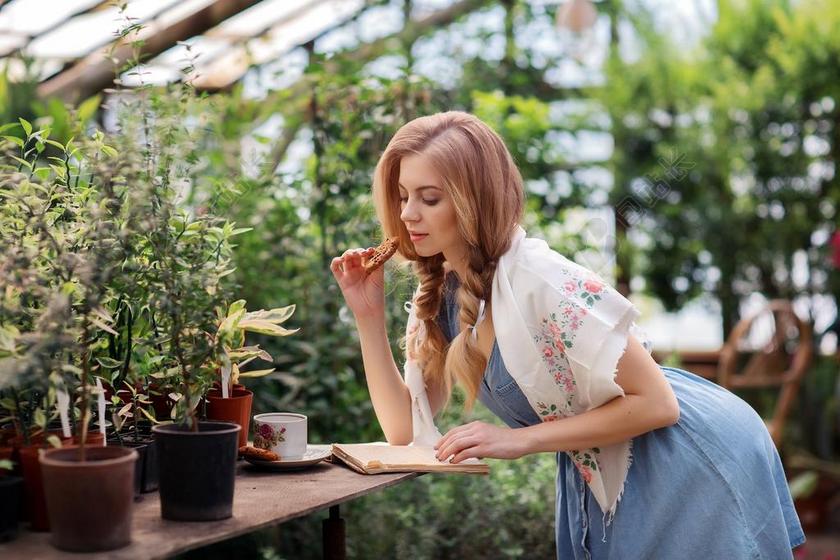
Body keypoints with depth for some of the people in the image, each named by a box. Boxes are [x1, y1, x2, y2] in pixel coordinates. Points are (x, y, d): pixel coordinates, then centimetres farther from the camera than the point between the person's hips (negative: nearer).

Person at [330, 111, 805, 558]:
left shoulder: (539, 281, -26)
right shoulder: (441, 293, -2)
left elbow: (654, 403, -25)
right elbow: (406, 431, -2)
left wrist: (521, 440, -26)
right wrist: (369, 316, -10)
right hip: (601, 482, 7)